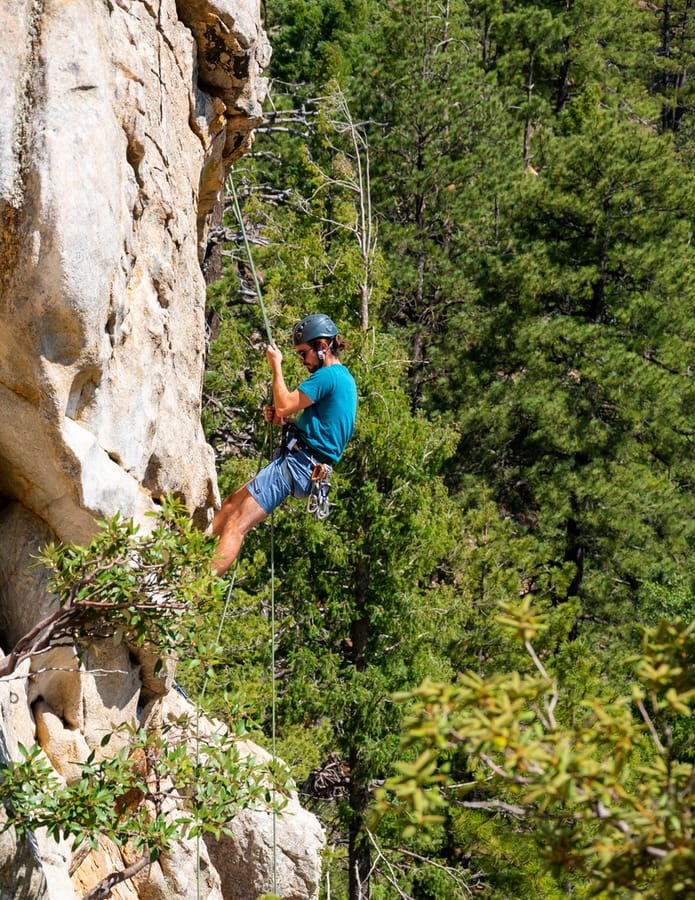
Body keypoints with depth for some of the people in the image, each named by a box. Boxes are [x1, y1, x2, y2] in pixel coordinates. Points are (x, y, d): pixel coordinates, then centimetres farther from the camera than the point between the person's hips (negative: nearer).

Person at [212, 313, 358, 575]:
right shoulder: (344, 378, 19)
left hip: (296, 463, -11)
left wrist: (276, 366, -2)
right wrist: (282, 420, 11)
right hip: (305, 465, 11)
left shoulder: (328, 376, -13)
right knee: (232, 503, 17)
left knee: (236, 525, -15)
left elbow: (284, 406, -14)